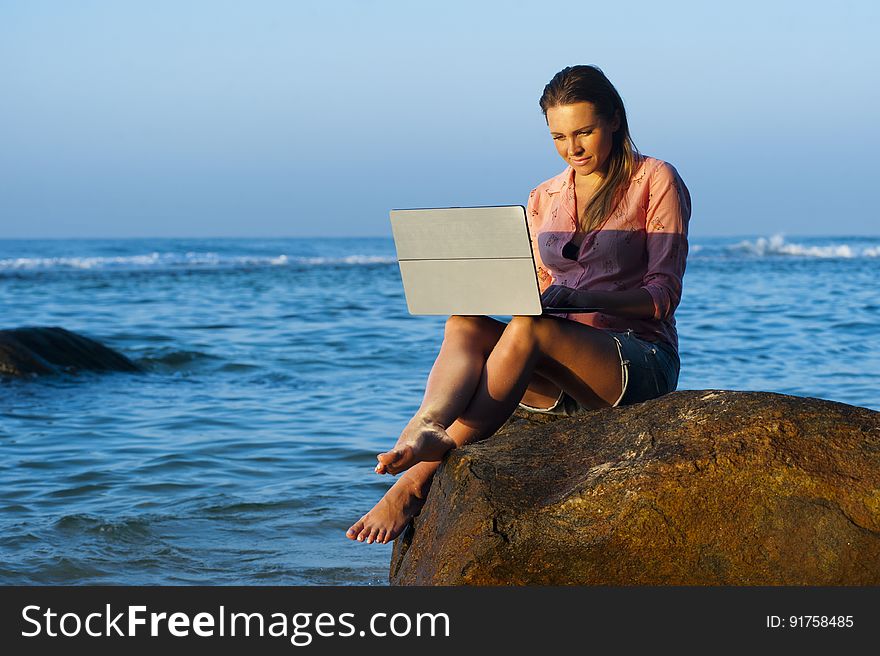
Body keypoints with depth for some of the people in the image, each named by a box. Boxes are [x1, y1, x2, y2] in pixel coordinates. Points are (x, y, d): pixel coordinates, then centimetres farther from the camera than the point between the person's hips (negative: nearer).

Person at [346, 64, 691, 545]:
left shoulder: (655, 181, 2)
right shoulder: (544, 199, 18)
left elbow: (663, 294, -6)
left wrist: (582, 298, -23)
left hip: (641, 363, -5)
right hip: (557, 377, 5)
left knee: (529, 329, -35)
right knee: (464, 323, -25)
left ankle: (419, 478, -43)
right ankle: (424, 427, -56)